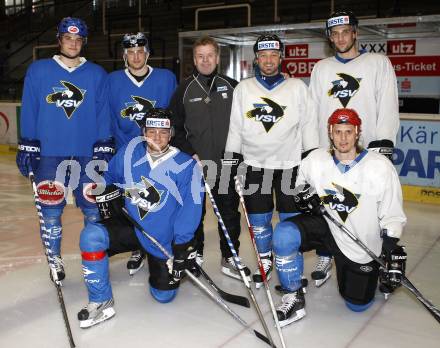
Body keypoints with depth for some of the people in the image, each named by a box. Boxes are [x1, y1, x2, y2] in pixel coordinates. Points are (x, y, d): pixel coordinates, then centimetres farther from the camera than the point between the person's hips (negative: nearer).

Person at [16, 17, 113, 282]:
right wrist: (27, 147, 1)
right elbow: (29, 112, 5)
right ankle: (55, 260, 22)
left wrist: (104, 149, -1)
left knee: (93, 209, 4)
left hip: (88, 154, 0)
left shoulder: (97, 75, 6)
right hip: (49, 155, 0)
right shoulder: (38, 71, 6)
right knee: (50, 210, 5)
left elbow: (104, 114, 4)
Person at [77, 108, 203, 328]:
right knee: (91, 235, -25)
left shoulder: (186, 166, -17)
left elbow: (190, 210, -18)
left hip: (163, 239, -2)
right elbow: (111, 175, 16)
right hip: (131, 226, 3)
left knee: (164, 295, 6)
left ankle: (156, 262, 40)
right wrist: (109, 193, -3)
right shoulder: (131, 151, -5)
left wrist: (182, 248, -22)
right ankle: (101, 302, -9)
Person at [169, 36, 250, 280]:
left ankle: (229, 259, 19)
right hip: (194, 163, 0)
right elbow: (176, 128, 3)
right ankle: (195, 254, 25)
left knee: (230, 212, 6)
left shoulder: (232, 87, 5)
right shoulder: (185, 90, 4)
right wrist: (190, 153, -7)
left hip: (226, 164, 1)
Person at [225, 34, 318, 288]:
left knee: (291, 219, 3)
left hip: (290, 164, -1)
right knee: (258, 219, 8)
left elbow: (309, 124, 4)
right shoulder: (243, 89, 7)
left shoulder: (298, 87, 4)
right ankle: (265, 261, 28)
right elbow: (235, 126, 8)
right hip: (255, 164, 1)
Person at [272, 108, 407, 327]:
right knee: (284, 234, -27)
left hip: (362, 245, -1)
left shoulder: (380, 167, -18)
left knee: (358, 304, 7)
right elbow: (298, 183, 11)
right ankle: (294, 299, -8)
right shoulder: (316, 159, -11)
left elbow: (392, 216, -11)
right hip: (326, 225, 2)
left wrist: (393, 255, -15)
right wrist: (304, 196, -11)